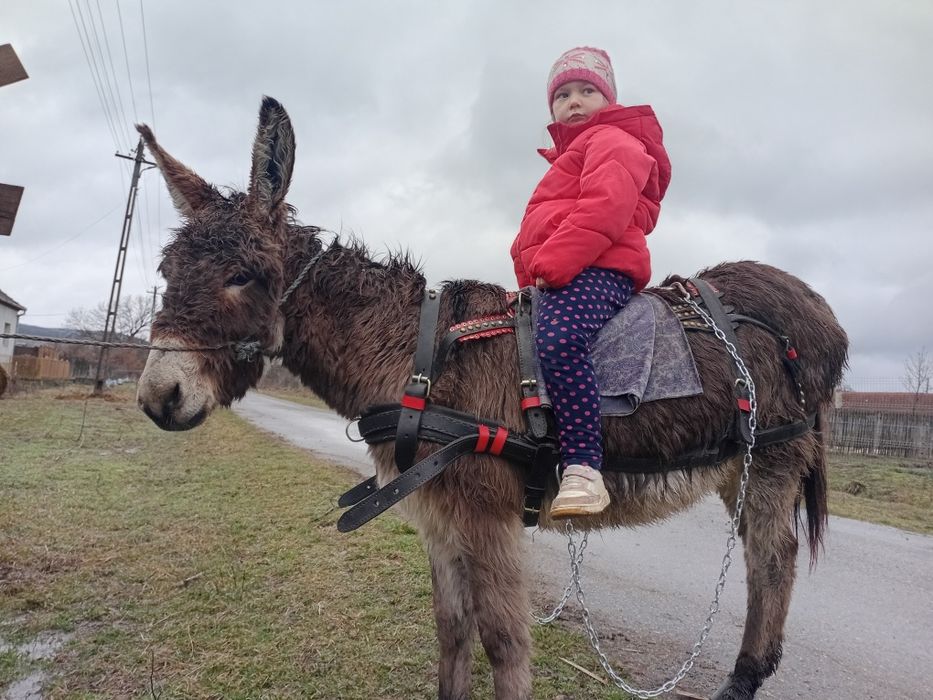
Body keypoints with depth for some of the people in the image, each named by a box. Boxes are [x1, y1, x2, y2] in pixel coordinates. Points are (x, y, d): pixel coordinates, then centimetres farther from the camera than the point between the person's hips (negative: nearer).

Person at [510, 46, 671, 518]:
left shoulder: (613, 140, 5)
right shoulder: (570, 156, 37)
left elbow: (605, 208, -15)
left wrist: (549, 265, -20)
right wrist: (534, 277, 18)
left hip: (594, 271, -11)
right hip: (555, 277, 11)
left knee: (558, 338, -38)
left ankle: (583, 468, -38)